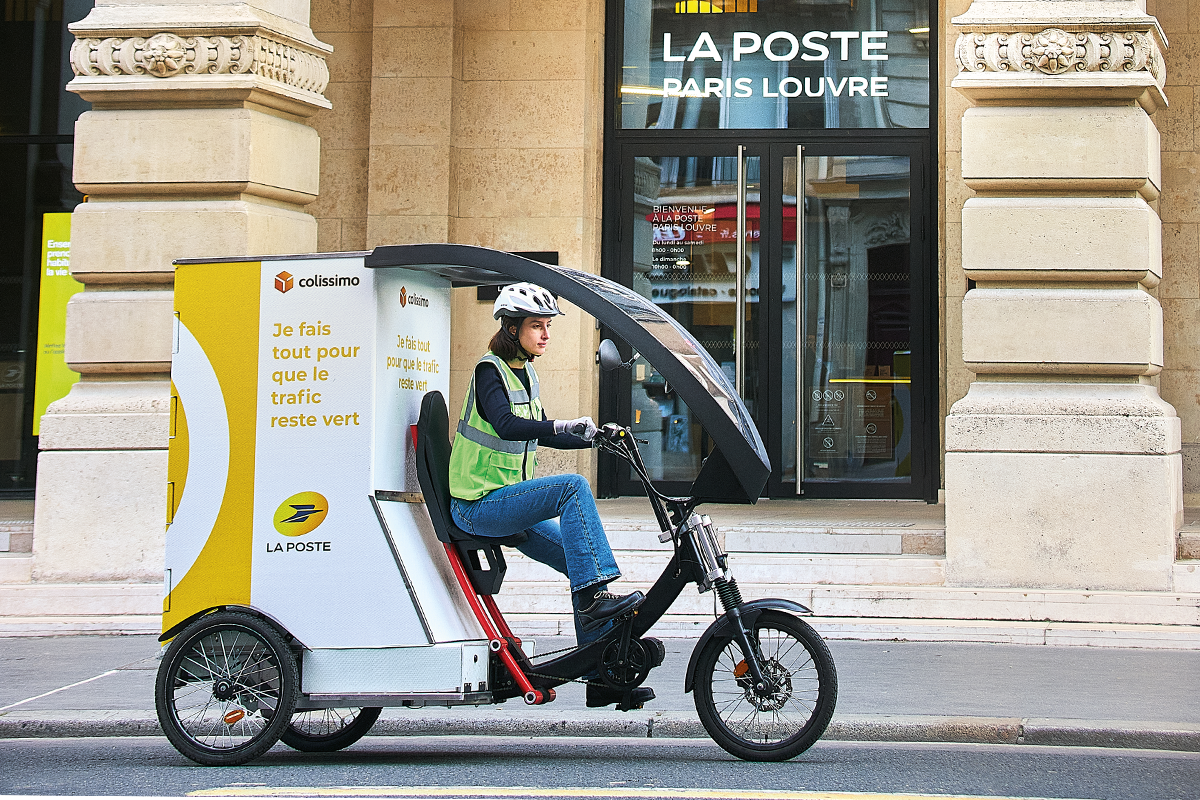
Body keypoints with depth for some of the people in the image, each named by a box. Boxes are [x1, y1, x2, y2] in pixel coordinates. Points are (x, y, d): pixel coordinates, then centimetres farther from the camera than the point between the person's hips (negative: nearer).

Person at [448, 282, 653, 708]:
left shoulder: (525, 373, 14)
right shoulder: (490, 370, -12)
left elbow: (539, 434, 24)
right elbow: (506, 425, -30)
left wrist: (596, 438, 16)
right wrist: (563, 425, -39)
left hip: (511, 504, 9)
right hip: (479, 505, -8)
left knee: (583, 566, -1)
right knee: (573, 486, -27)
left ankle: (602, 677, 3)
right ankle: (593, 596, -29)